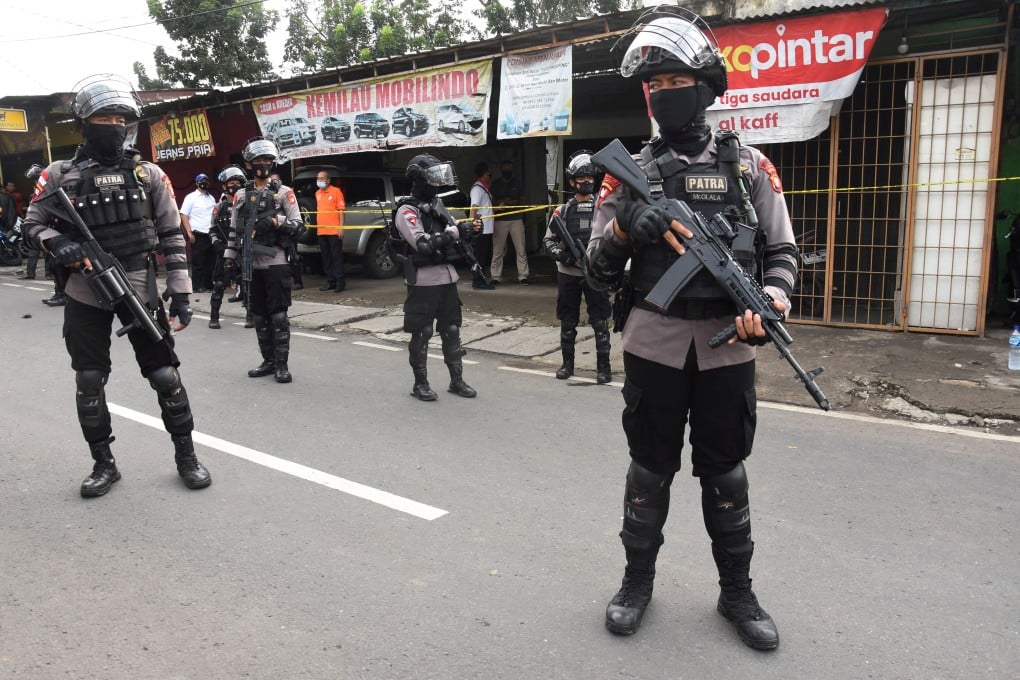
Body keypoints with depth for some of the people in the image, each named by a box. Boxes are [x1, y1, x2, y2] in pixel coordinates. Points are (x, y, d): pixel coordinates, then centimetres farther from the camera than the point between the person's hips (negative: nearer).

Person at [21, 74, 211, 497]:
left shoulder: (148, 175, 3)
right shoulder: (59, 177, 2)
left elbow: (172, 236, 2)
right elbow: (33, 223, 10)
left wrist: (180, 291, -5)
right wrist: (55, 242, -14)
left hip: (138, 286, -1)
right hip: (84, 292, 1)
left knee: (164, 374, 1)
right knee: (88, 381, 7)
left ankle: (186, 456, 15)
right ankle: (104, 463, 22)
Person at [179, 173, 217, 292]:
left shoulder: (211, 198, 18)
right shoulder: (191, 197, 0)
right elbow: (184, 216, -4)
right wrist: (189, 233, -13)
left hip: (211, 235, 6)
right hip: (198, 235, -6)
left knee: (211, 261, 9)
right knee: (198, 261, -4)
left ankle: (209, 284, 18)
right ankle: (198, 286, 1)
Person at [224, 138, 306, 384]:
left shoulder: (283, 192, 2)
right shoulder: (241, 196, 13)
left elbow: (299, 226, -3)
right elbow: (234, 230, 17)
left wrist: (275, 221, -18)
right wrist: (229, 260, 13)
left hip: (276, 262, -4)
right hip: (251, 264, 4)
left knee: (278, 315, -5)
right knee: (259, 316, 9)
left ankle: (282, 364, 2)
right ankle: (268, 361, 19)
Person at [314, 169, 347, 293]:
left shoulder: (336, 191, -1)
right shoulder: (317, 193, 15)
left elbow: (341, 210, -5)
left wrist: (341, 227, -12)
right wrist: (317, 226, 15)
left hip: (334, 231, -6)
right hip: (321, 231, 6)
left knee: (337, 256, -4)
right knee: (325, 257, 9)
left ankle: (340, 281, -1)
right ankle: (330, 281, 16)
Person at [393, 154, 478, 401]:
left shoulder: (436, 204, 15)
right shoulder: (407, 210, -10)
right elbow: (423, 244, -22)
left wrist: (466, 230, 6)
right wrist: (457, 231, -20)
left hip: (447, 277, 8)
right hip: (423, 281, -8)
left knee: (451, 330, 11)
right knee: (421, 334, 1)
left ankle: (457, 380, 20)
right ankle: (420, 383, 12)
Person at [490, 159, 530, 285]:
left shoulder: (517, 184, 16)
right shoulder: (495, 184, 9)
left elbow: (522, 200, 18)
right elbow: (491, 202, 10)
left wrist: (515, 203, -3)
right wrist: (501, 203, -10)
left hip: (516, 219, 2)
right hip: (500, 220, -2)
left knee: (521, 249, -4)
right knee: (497, 250, -3)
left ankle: (522, 276, 0)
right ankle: (495, 277, 3)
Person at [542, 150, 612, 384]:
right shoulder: (563, 211, 5)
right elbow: (548, 240, 7)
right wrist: (561, 254, -11)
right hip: (568, 273, 2)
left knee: (600, 321, 0)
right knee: (567, 322, 11)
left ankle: (603, 366, 10)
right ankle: (567, 363, 25)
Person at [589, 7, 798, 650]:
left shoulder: (748, 165, 4)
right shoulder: (630, 171, 3)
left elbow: (782, 252, 5)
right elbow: (599, 269, 3)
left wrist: (770, 302, -15)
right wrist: (625, 225, -18)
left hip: (728, 346, 0)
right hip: (654, 344, 0)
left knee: (725, 471, 11)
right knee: (650, 467, 11)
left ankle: (737, 591, 28)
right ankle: (638, 579, 29)